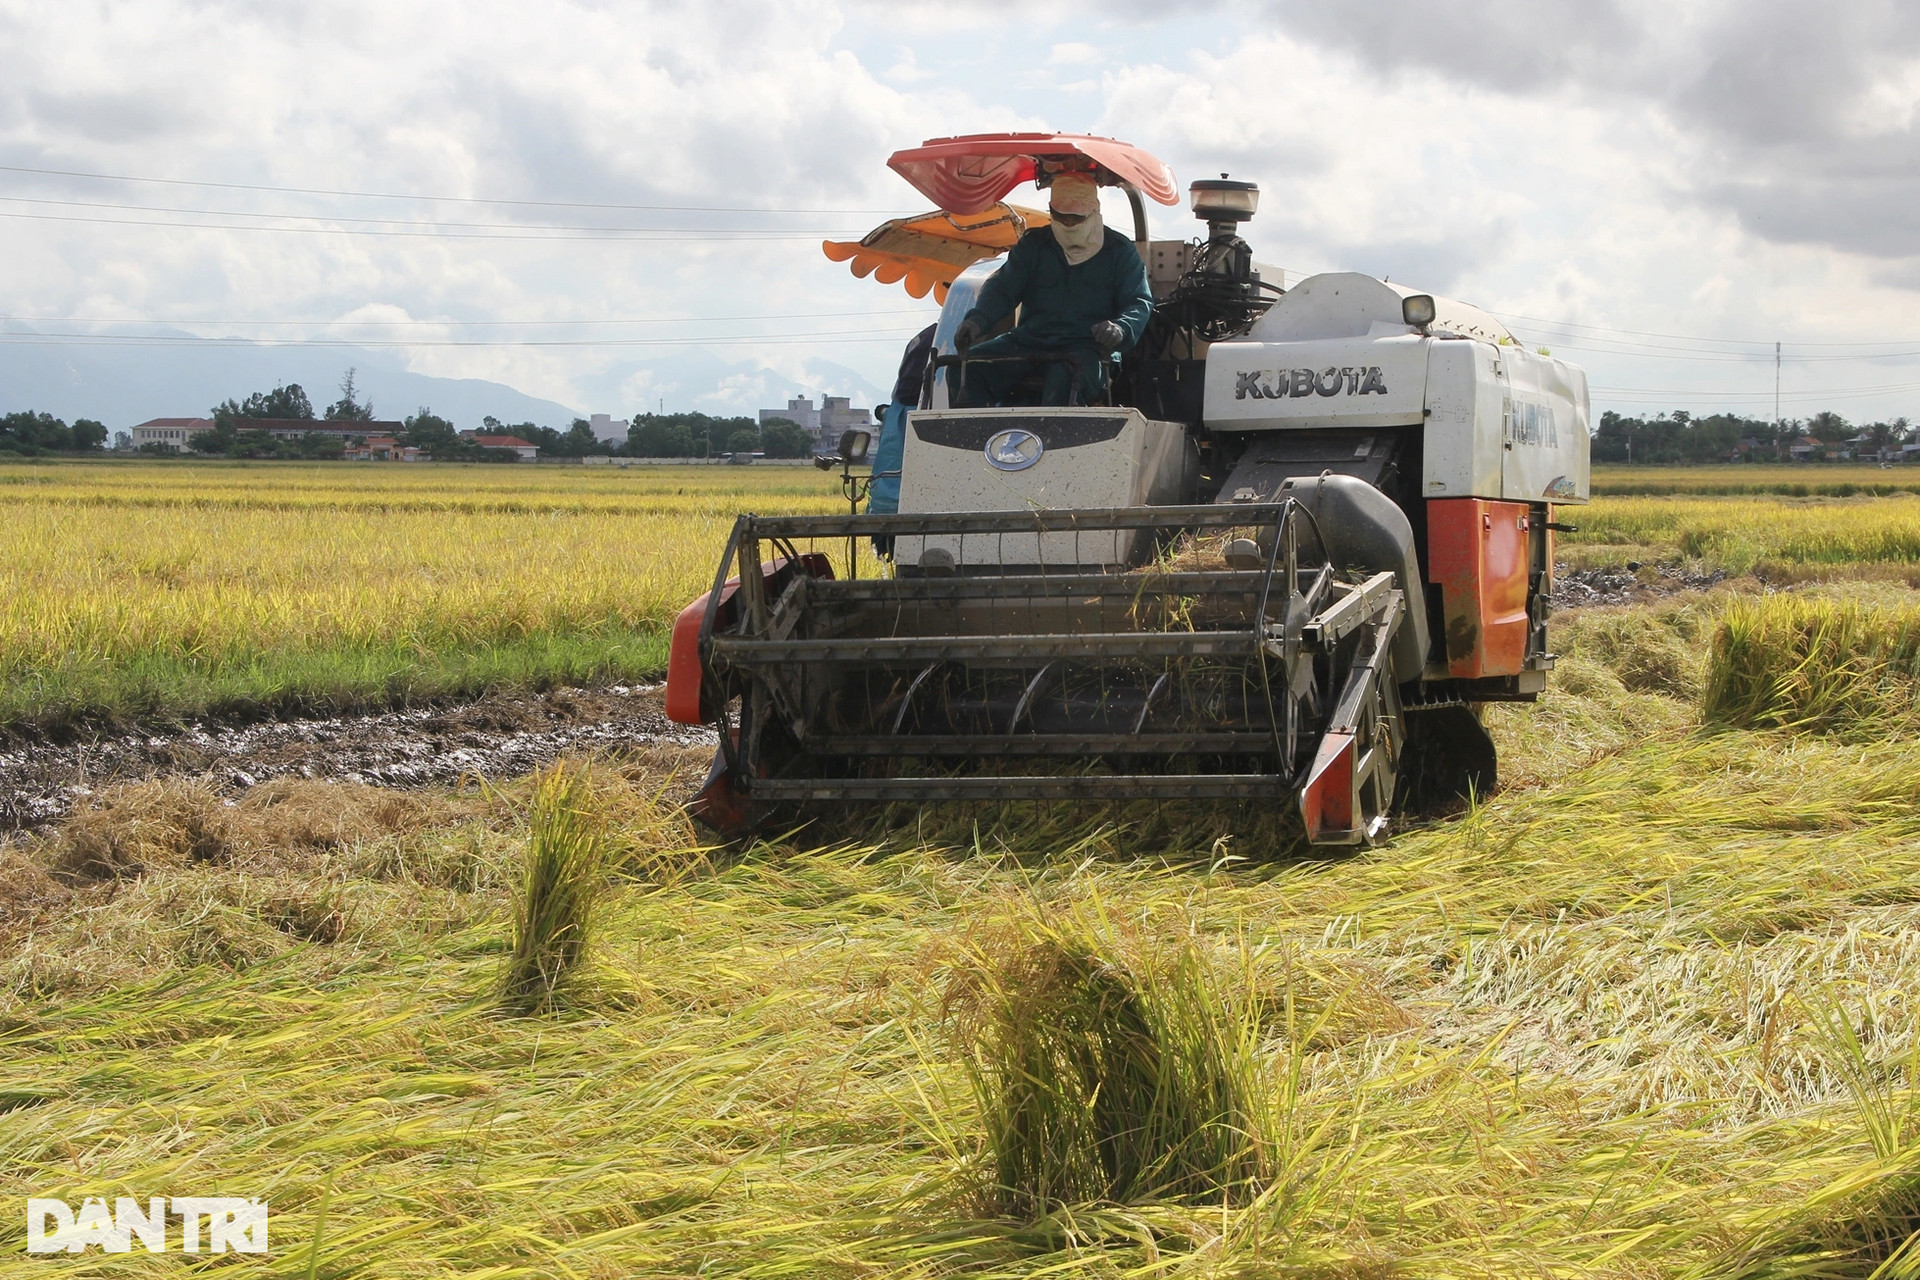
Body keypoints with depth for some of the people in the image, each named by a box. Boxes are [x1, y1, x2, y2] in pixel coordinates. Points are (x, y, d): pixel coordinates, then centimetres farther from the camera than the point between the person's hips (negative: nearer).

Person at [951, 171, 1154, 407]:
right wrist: (978, 320, -14)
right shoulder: (1034, 244, 16)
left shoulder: (1120, 252, 9)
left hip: (1085, 346, -4)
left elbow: (1140, 303, 3)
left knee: (1065, 380, -41)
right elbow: (1002, 288, 10)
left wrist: (1121, 328, -23)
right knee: (967, 366, -21)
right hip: (1030, 341, 4)